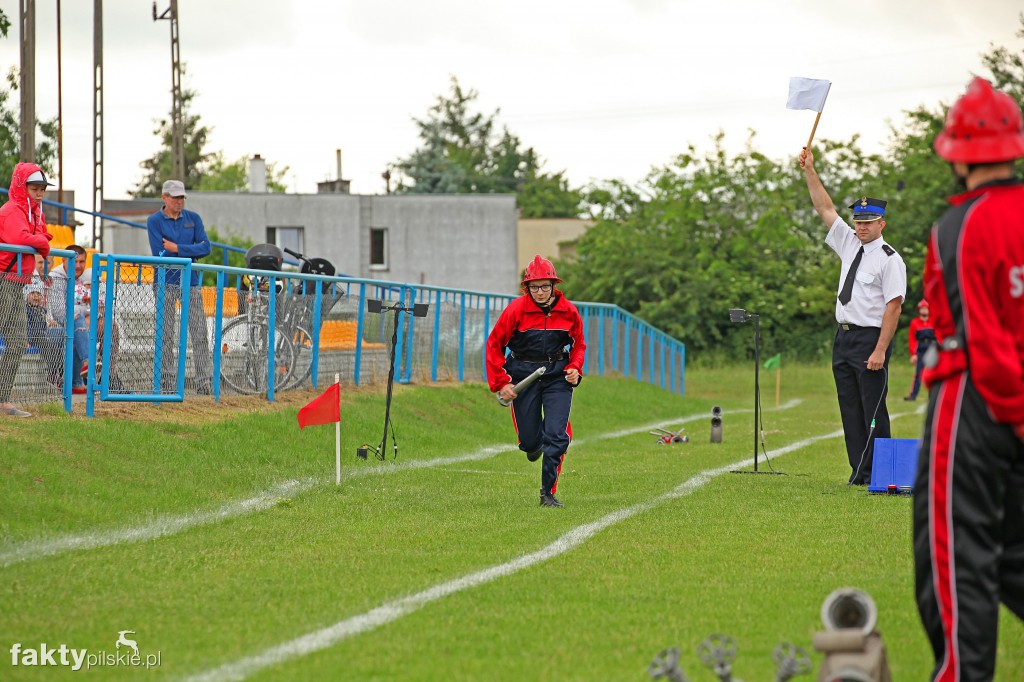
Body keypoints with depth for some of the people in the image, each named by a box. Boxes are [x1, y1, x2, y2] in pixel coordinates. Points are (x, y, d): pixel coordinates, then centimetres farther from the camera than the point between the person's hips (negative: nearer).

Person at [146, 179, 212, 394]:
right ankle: (167, 382, 2)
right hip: (166, 283, -3)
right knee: (166, 336, -2)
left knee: (199, 334, -3)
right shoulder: (154, 221, 1)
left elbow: (206, 247, -2)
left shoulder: (193, 218, 11)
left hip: (190, 282, 3)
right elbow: (161, 254, -10)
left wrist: (178, 249, -11)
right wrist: (191, 252, -5)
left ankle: (204, 382, -3)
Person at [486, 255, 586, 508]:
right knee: (529, 439, 2)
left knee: (557, 437, -11)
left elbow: (578, 344, 13)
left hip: (557, 376, 1)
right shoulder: (516, 309, -11)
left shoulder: (568, 311, -4)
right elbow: (494, 345, -3)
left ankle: (548, 493, 0)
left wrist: (575, 368, -6)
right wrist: (500, 383, -8)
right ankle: (534, 443, 42)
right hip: (523, 374, -1)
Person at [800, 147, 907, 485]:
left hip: (870, 339, -8)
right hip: (843, 338, 8)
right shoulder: (850, 245, 13)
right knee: (850, 409, 7)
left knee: (873, 409, -7)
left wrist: (880, 351, -21)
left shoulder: (889, 259, -9)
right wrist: (809, 171, 10)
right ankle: (859, 472, 9)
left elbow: (893, 306, -15)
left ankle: (879, 475, -6)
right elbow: (825, 209, 17)